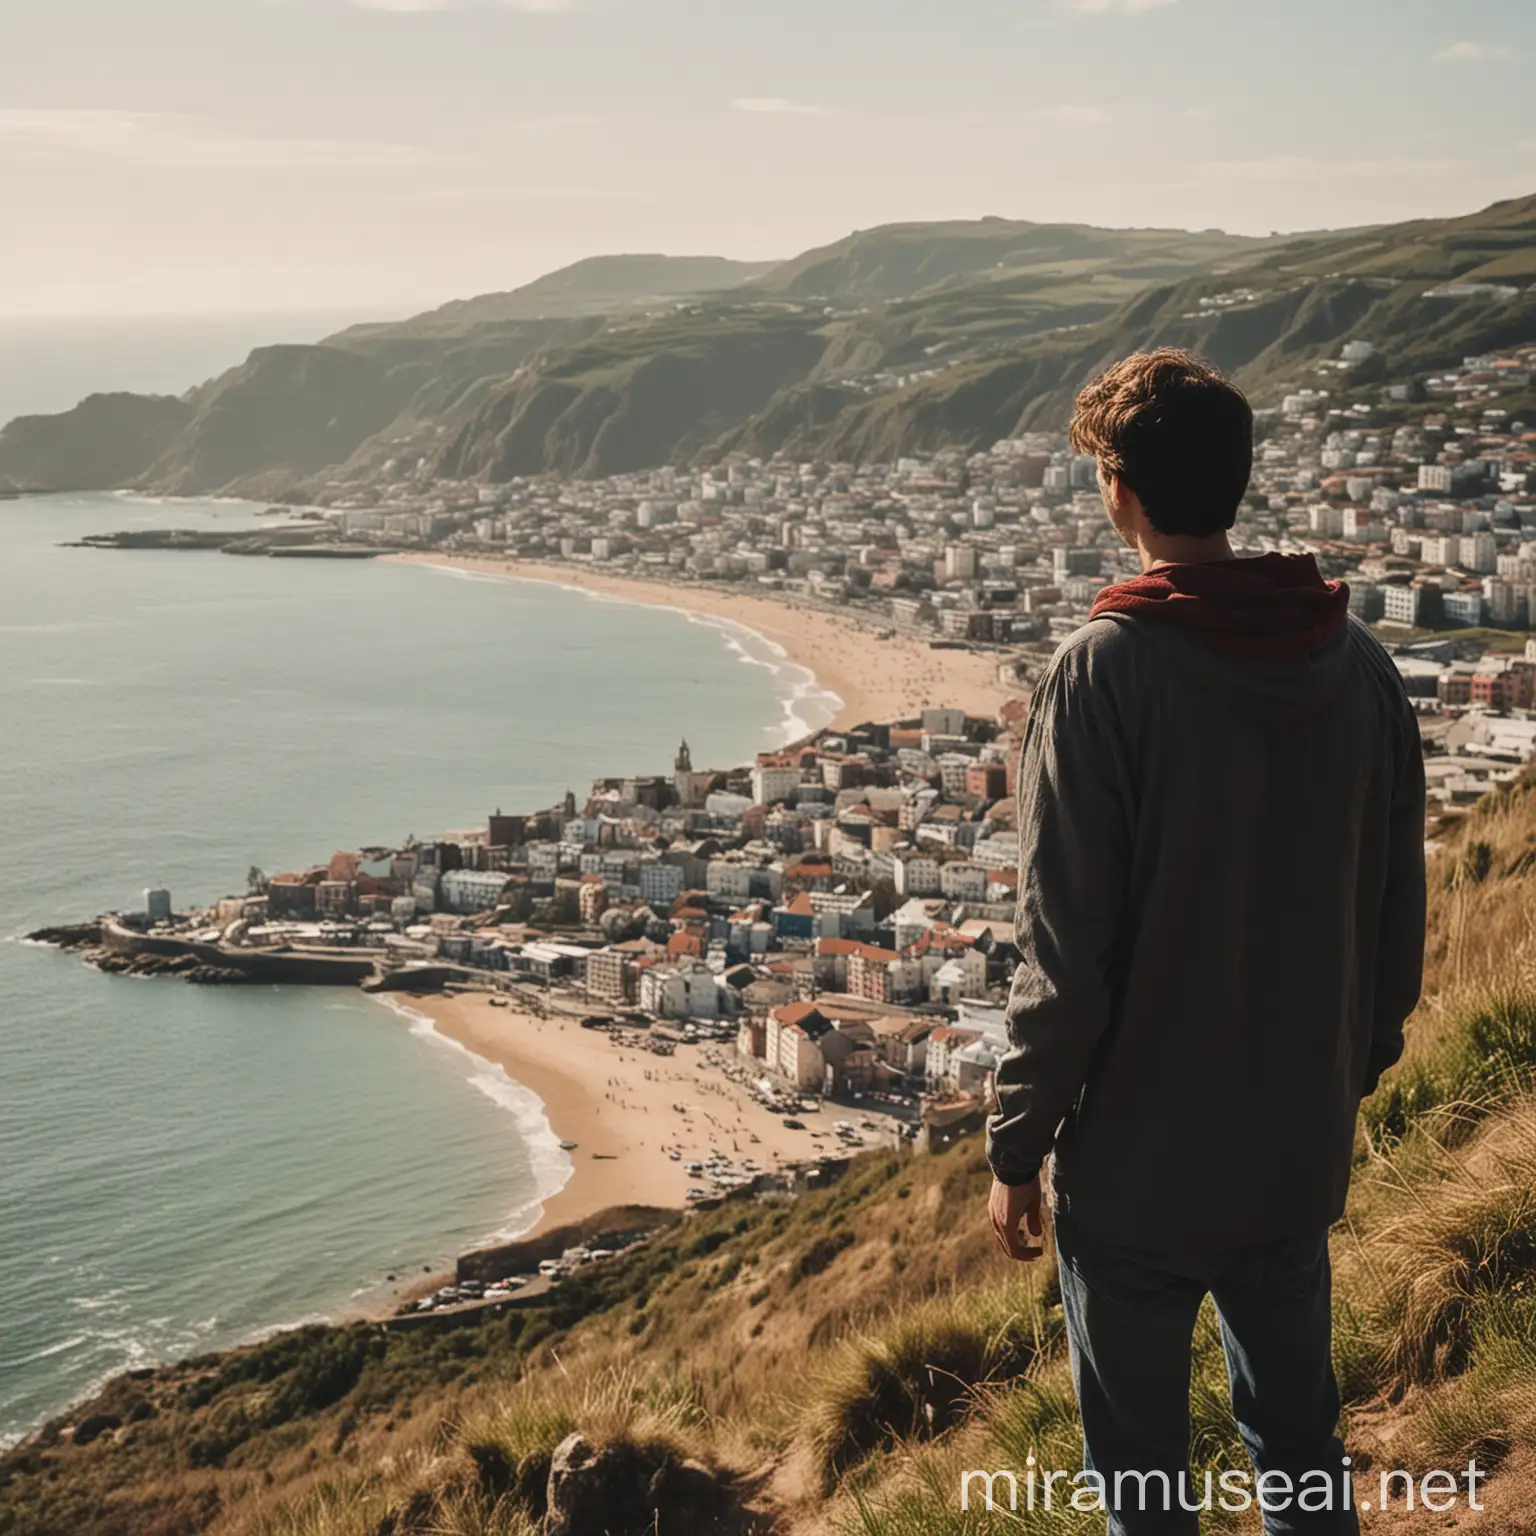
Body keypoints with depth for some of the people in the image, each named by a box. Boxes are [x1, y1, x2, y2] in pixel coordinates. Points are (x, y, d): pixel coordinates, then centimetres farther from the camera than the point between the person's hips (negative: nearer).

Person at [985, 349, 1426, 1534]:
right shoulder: (1358, 664, -3)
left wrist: (1017, 1148, -7)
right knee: (1299, 1439, 22)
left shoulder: (1106, 671, -19)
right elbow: (1398, 916, 6)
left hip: (1137, 1163, -5)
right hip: (1302, 1152, 5)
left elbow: (1066, 957, -18)